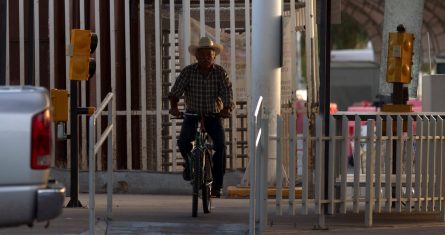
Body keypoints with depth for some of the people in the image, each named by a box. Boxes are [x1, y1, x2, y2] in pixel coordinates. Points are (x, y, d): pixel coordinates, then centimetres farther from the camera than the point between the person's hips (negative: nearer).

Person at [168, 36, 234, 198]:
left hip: (214, 115, 0)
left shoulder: (220, 73, -6)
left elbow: (227, 93, -16)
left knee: (220, 145, -23)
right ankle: (190, 163, 12)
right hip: (192, 114, 0)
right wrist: (174, 106, -32)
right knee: (183, 141, -24)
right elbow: (175, 92, -12)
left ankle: (217, 185, -14)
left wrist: (227, 109, -35)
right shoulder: (188, 72, -6)